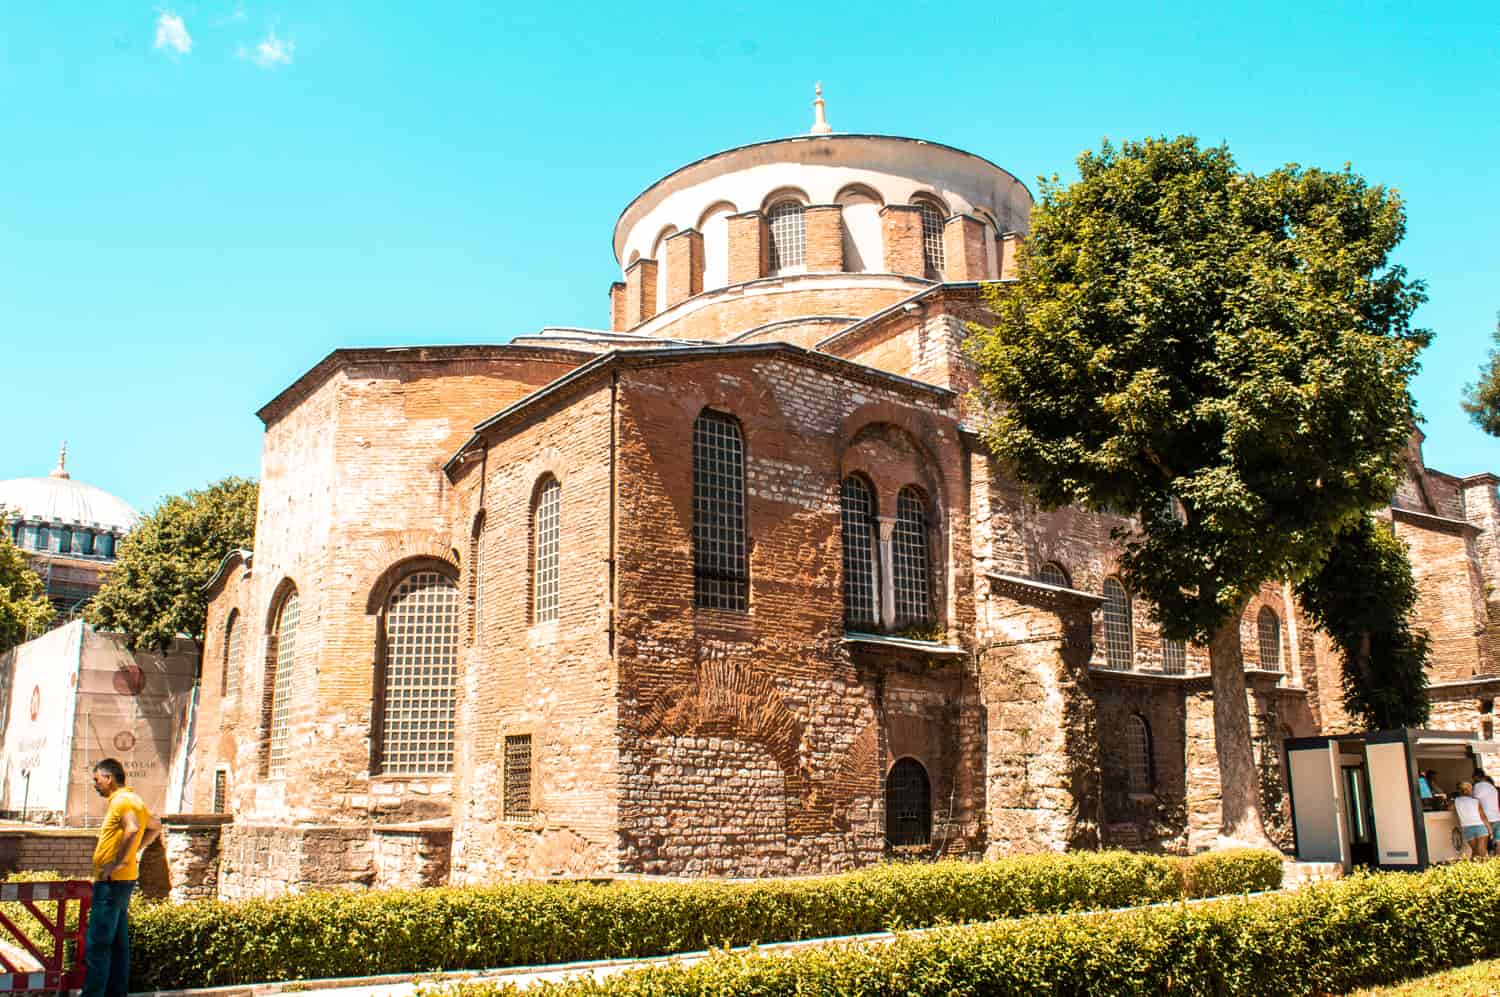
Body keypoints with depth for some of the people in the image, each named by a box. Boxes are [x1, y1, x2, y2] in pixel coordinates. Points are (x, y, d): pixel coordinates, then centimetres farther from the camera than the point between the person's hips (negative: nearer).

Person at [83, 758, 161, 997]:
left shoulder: (121, 800, -14)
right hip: (122, 881, 10)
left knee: (96, 945, -7)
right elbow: (155, 827, 29)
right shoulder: (133, 800, 17)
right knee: (118, 943, 12)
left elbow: (132, 829, -31)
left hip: (112, 881, -10)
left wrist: (118, 861, -24)